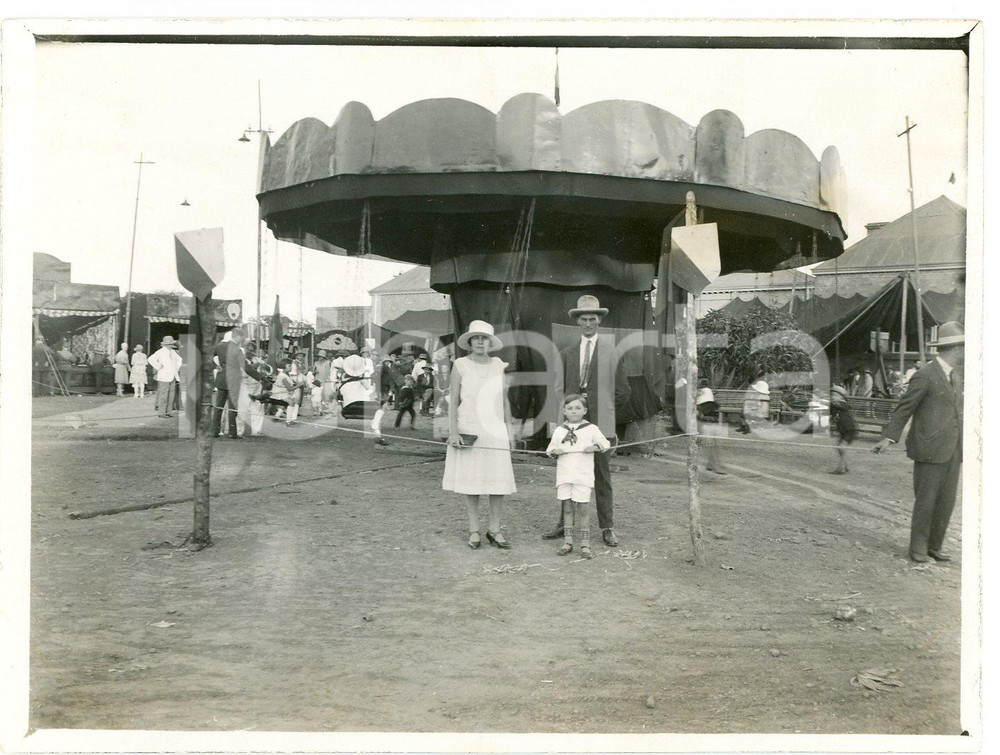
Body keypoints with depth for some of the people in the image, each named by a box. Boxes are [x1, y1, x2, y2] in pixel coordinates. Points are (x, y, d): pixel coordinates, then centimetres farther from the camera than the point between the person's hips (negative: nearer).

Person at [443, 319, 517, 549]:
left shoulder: (498, 365, 8)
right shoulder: (461, 365, 0)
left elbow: (505, 400, 13)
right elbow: (453, 401, -1)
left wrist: (508, 429, 10)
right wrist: (453, 432, -9)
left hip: (495, 430, 2)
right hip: (468, 431, -2)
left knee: (499, 481, 0)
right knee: (470, 481, 2)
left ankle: (495, 530, 11)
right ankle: (474, 530, 13)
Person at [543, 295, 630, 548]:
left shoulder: (612, 349, 5)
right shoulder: (566, 354, 14)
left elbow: (623, 393, 5)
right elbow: (559, 388, 13)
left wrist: (602, 403, 4)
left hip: (600, 423, -2)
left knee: (602, 477, 3)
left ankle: (607, 527, 11)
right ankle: (564, 524, 14)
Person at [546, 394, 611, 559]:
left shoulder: (591, 429, 3)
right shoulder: (559, 430, 10)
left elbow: (605, 443, 1)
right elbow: (550, 449, 14)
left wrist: (595, 447, -18)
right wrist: (554, 451, -8)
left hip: (583, 476, -3)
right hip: (564, 475, 3)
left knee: (583, 508, -1)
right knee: (567, 508, 8)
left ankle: (585, 544, 6)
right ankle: (567, 541, 16)